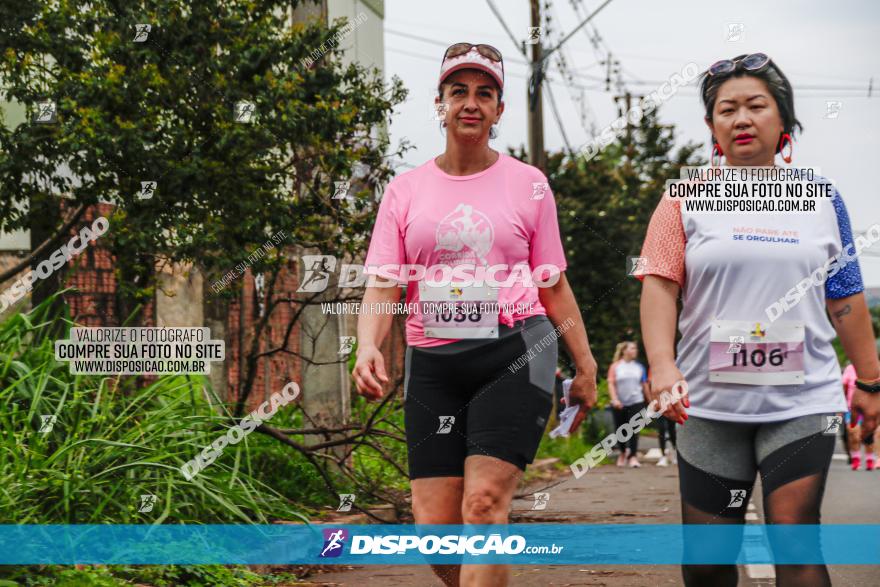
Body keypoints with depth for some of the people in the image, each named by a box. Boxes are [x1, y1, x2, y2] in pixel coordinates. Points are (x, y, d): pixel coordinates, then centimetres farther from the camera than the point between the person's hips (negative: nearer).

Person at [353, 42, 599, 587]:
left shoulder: (528, 183, 8)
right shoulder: (405, 189, 10)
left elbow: (554, 285, 12)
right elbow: (382, 284, 4)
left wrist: (586, 366, 9)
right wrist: (369, 347, -15)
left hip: (516, 353, -2)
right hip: (433, 361, 2)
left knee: (483, 502, -18)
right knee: (434, 528, -3)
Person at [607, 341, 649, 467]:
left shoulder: (639, 366, 8)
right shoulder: (615, 366, 1)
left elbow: (644, 385, 12)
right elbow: (611, 384, -4)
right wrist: (615, 399, -16)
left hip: (636, 402, 0)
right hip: (620, 404, 0)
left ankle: (633, 456, -7)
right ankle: (622, 452, 30)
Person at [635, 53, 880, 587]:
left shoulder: (820, 198, 9)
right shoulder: (687, 200, 4)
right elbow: (659, 285, -5)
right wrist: (662, 364, -20)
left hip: (803, 401, 0)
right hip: (711, 402, 0)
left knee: (795, 537, -12)